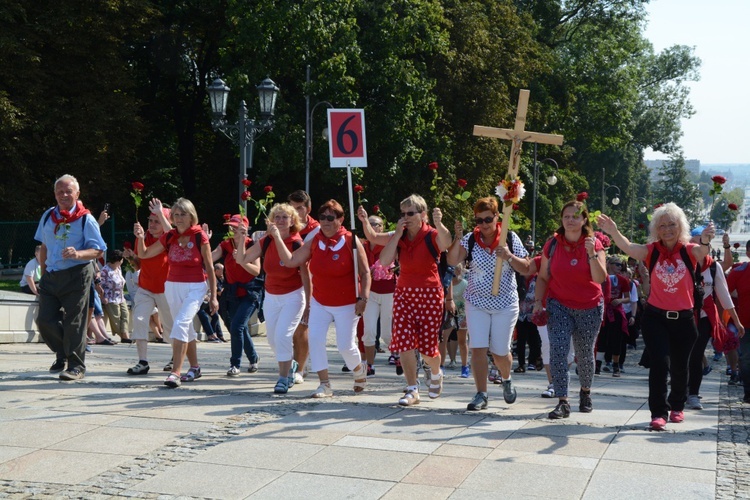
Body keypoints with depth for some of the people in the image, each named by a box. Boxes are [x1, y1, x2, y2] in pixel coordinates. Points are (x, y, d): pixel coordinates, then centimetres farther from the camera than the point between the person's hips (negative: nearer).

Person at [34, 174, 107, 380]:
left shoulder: (86, 219, -7)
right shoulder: (48, 216, 11)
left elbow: (98, 251, -10)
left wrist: (77, 254, -27)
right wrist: (43, 271, 19)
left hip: (76, 276, -5)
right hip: (51, 276, 6)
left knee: (73, 322, -3)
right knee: (44, 320, 3)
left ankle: (76, 366, 7)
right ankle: (62, 354, 28)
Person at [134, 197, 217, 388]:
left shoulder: (200, 236, -8)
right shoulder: (169, 237, 4)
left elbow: (209, 268, -3)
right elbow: (144, 254, 10)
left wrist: (213, 296, -4)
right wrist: (140, 237, -10)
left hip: (195, 287, -5)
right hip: (172, 287, 5)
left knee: (181, 323, -23)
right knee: (186, 329, 15)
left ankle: (176, 372, -26)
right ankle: (194, 367, 31)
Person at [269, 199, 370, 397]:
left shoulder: (351, 241, -12)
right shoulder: (313, 242, -1)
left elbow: (365, 272, -8)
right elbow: (290, 261, -5)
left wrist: (363, 297, -17)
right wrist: (277, 237, -11)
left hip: (346, 304, -4)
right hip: (320, 302, 4)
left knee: (345, 345, 0)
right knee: (315, 339, -11)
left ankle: (360, 370, 34)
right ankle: (324, 385, 0)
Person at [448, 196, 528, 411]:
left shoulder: (510, 238, -3)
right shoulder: (470, 239, -2)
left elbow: (525, 268, -2)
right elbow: (452, 261, -13)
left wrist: (509, 257, -20)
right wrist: (458, 238, -25)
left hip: (505, 303, -1)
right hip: (476, 302, 1)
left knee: (500, 351, 6)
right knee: (478, 348, -6)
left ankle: (506, 380, 38)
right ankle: (481, 395, 3)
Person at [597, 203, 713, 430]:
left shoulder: (689, 251, -5)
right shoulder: (652, 251, -5)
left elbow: (703, 250, -28)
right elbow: (628, 247, -23)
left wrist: (705, 241, -52)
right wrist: (613, 232, -43)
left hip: (683, 318, 1)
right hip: (656, 316, -1)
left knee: (679, 367, 15)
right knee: (659, 363, -12)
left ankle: (677, 406, 38)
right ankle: (659, 413, -6)